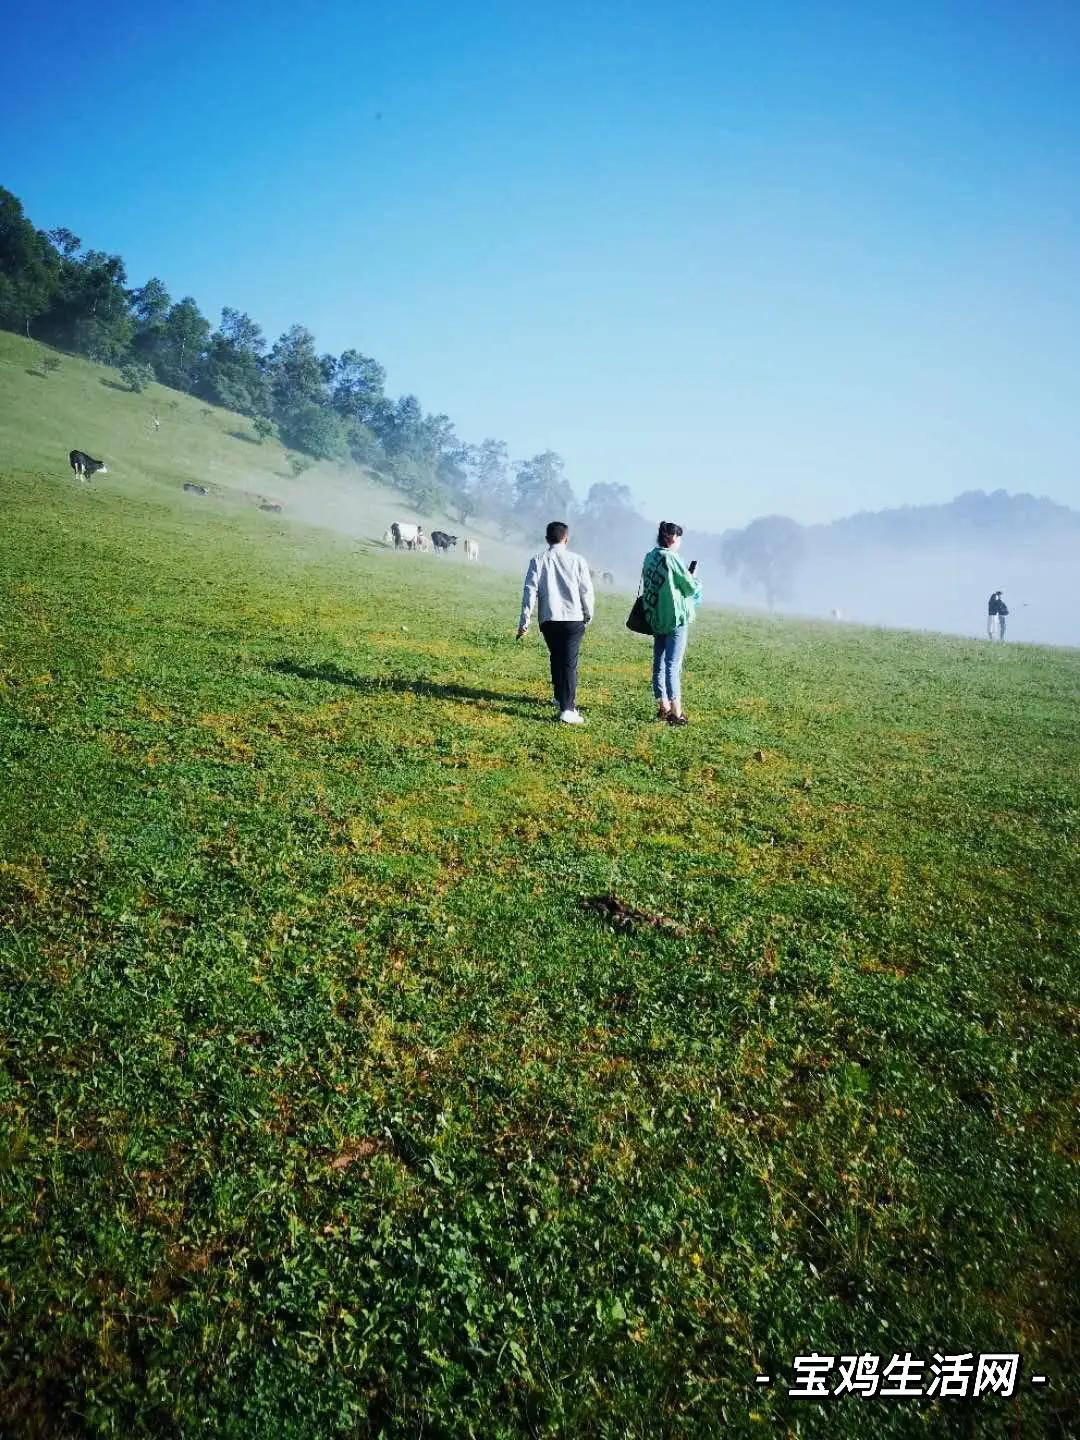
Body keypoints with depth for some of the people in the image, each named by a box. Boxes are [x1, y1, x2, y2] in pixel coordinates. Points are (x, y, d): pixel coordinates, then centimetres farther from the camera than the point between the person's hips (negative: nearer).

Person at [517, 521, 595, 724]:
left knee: (556, 659, 21)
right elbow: (587, 591, 1)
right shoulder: (577, 560, -1)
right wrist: (588, 615, 17)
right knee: (569, 663, -3)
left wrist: (524, 621, 0)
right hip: (573, 619, -2)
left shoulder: (538, 561, 1)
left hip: (549, 620, 2)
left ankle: (560, 698, 34)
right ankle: (567, 709, -11)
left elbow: (530, 591, -3)